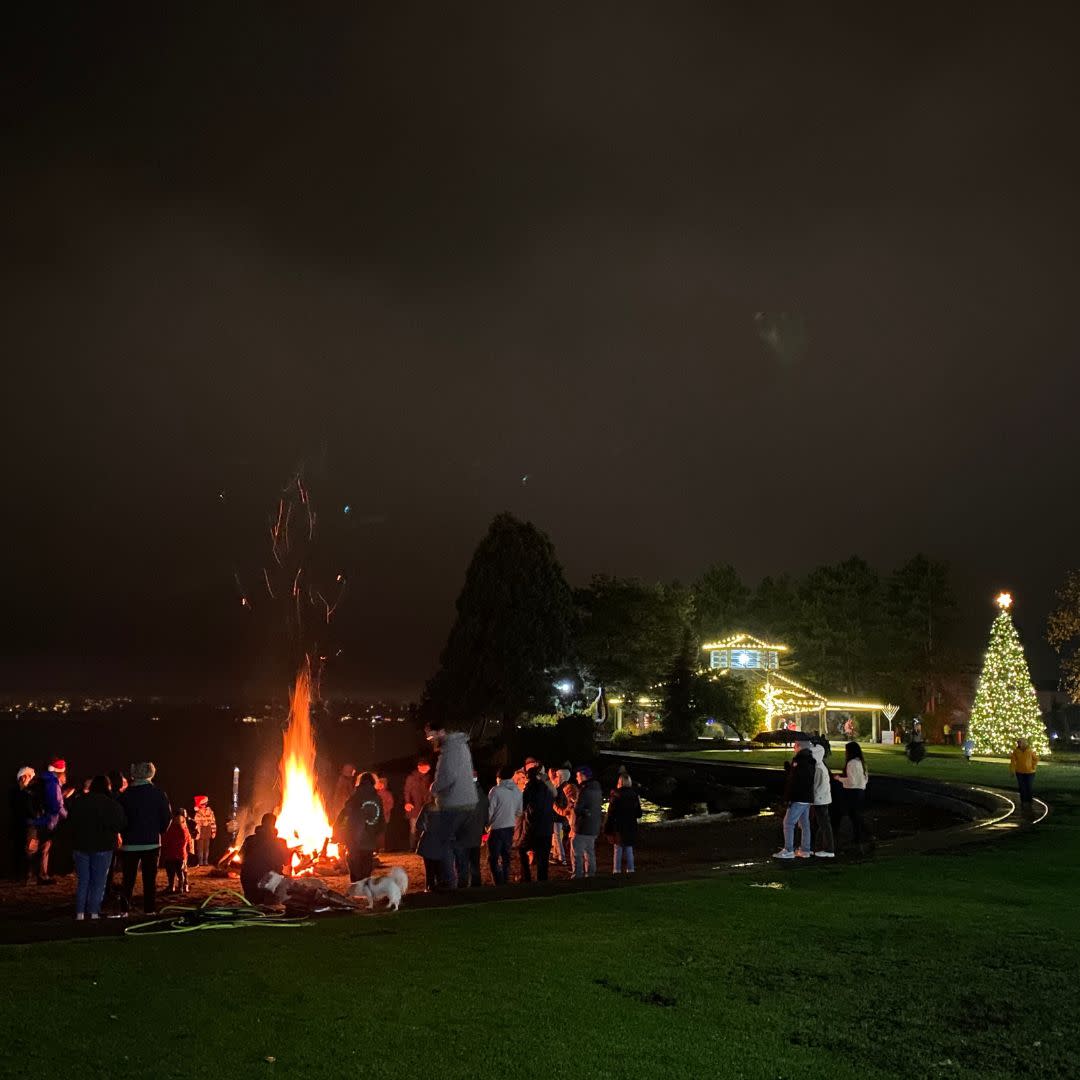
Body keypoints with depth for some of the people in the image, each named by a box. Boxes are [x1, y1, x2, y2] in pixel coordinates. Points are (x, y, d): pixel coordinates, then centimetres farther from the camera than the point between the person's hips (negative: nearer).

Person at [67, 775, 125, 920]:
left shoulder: (77, 802, 2)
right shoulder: (112, 804, -10)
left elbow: (70, 821, 10)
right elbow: (121, 825, -8)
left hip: (80, 846, 3)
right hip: (103, 847, -3)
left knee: (82, 881, 12)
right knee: (99, 882, 5)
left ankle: (80, 914, 10)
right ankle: (93, 913, 3)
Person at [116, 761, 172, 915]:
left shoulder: (125, 795, -6)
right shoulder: (159, 794, -3)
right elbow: (167, 817, -2)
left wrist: (125, 835, 13)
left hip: (130, 843, -1)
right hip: (152, 843, 1)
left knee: (128, 878, 8)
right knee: (150, 878, 6)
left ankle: (125, 909, 7)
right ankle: (149, 909, 5)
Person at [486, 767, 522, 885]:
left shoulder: (496, 790, -15)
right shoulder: (517, 791, 1)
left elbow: (489, 810, -13)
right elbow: (519, 812, 9)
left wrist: (487, 824, 4)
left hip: (496, 829, -6)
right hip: (510, 828, 6)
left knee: (493, 859, 0)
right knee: (506, 857, 18)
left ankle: (499, 884, -8)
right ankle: (506, 882, 22)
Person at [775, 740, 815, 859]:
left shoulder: (799, 760, -16)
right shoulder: (811, 761, 14)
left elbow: (794, 781, -20)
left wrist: (788, 797, -19)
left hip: (799, 798, -9)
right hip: (807, 798, 10)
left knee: (788, 823, -6)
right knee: (804, 824, 13)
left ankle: (788, 850, -7)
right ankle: (805, 850, 17)